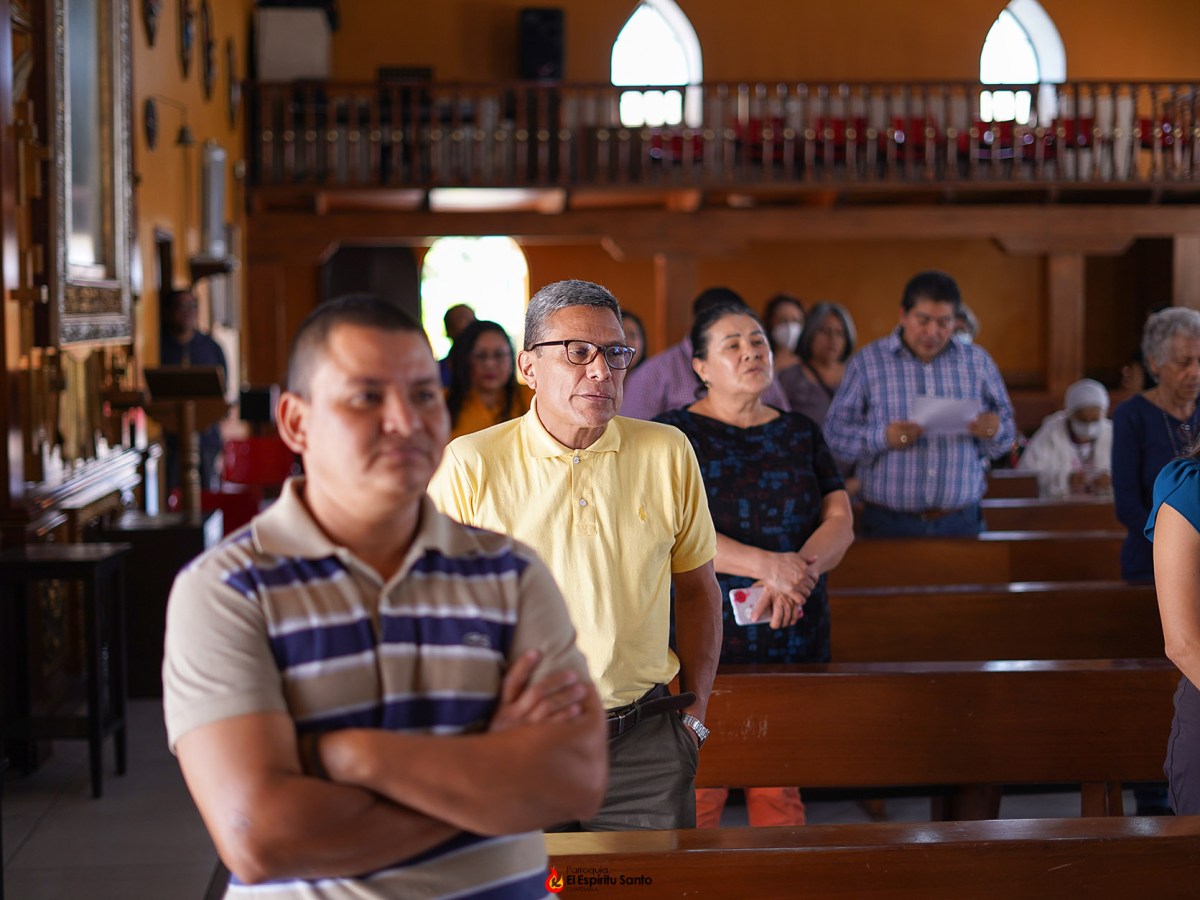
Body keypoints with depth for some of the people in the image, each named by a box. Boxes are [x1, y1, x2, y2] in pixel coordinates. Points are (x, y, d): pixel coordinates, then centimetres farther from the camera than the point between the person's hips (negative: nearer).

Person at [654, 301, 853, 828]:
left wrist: (798, 571, -14)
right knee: (697, 793, -6)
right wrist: (767, 565, -20)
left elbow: (840, 522, 7)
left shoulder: (801, 434, 14)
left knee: (780, 791, 5)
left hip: (793, 640, 4)